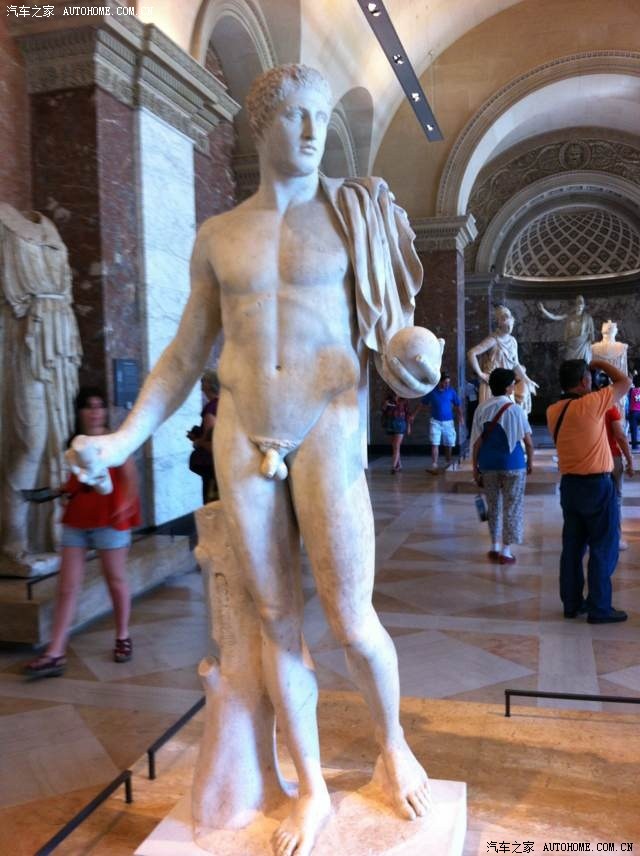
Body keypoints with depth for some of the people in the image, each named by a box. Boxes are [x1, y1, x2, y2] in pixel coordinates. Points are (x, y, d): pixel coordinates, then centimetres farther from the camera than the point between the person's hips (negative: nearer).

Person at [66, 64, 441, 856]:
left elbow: (389, 329, 7)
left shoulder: (354, 214, 4)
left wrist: (414, 357, -19)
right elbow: (184, 359, 12)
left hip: (327, 432, -2)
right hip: (242, 439, 3)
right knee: (277, 622, 6)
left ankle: (392, 746, 28)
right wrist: (123, 440, 1)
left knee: (351, 623, -5)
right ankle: (311, 788, 25)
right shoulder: (217, 237, 10)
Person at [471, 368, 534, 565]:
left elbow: (476, 442, -1)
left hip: (488, 465, 4)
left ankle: (495, 547, 22)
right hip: (513, 464, -3)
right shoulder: (515, 410, -8)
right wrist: (530, 462, 11)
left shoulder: (482, 409, 1)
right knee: (512, 508, 6)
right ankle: (505, 552, 7)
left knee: (493, 506, 17)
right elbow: (528, 441, -4)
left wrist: (475, 468, 4)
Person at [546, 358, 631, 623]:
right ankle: (599, 608, 10)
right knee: (603, 549, 4)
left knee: (572, 547, 12)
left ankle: (572, 603, 20)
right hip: (597, 485, -7)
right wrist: (600, 363, 10)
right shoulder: (590, 404, -16)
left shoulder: (553, 411, 2)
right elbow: (624, 382, -4)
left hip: (569, 484, 7)